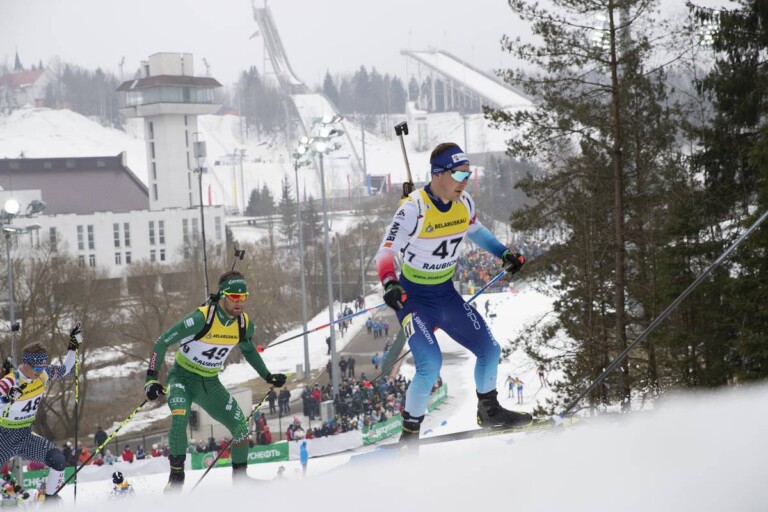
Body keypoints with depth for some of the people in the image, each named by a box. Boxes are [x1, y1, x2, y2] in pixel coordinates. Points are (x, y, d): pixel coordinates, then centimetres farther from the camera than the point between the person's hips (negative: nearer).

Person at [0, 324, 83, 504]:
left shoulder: (43, 374, -6)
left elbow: (65, 369, 12)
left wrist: (73, 347, 1)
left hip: (26, 437, 5)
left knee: (58, 460, -15)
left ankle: (49, 498, 7)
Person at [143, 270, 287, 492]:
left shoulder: (244, 324, -8)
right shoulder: (202, 318, -27)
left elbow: (249, 351, 16)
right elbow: (162, 342, -21)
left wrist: (268, 376, 17)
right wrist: (152, 378, -26)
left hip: (210, 383, 5)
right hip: (183, 377, -5)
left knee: (241, 426, -3)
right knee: (180, 416, -33)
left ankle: (240, 477, 18)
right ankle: (176, 477, -25)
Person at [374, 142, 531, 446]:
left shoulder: (464, 203, -4)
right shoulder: (414, 209, -24)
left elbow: (475, 231, 18)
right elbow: (386, 252, -24)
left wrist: (503, 254, 7)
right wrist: (390, 285, -42)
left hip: (446, 294, 7)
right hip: (413, 298, -6)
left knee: (489, 350, 6)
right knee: (430, 364, -22)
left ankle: (489, 411, 31)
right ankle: (409, 433, -6)